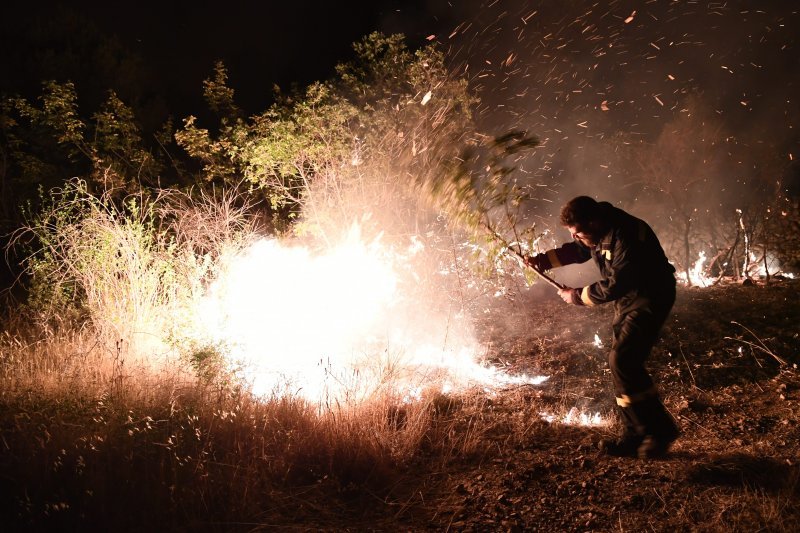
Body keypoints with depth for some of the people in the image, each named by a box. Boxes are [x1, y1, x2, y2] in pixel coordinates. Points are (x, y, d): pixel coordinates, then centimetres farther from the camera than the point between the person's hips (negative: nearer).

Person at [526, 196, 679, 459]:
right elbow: (576, 250, 18)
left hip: (649, 299, -10)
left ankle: (660, 430, -7)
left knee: (622, 360, -18)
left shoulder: (626, 237, -30)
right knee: (622, 364, 8)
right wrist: (541, 260, 5)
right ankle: (635, 436, 14)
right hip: (627, 299, 10)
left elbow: (613, 286, -27)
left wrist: (577, 296, -15)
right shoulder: (597, 232, -1)